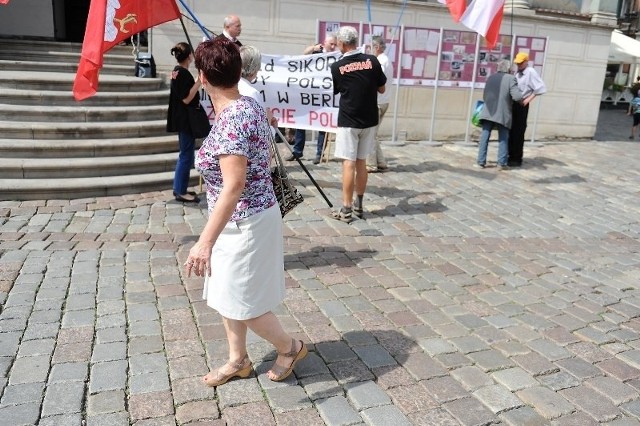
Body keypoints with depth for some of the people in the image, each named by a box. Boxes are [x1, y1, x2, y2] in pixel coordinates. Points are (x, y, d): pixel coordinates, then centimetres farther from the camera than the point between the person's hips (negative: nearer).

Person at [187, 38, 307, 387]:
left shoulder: (230, 118, -26)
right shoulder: (248, 105, 3)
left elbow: (234, 185, -33)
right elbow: (263, 156, 17)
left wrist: (205, 241, -35)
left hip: (245, 223, -10)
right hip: (239, 221, 10)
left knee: (241, 302, 8)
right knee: (226, 295, 19)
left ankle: (290, 347, 30)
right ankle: (237, 361, 36)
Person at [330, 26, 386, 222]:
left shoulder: (337, 67, -7)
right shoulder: (372, 61, -3)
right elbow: (382, 89, 7)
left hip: (348, 121, -3)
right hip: (369, 120, 3)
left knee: (349, 163, -2)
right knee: (361, 162, 12)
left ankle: (346, 210, -1)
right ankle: (359, 206, 22)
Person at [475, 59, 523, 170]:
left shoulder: (490, 78, 11)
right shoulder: (510, 78, -5)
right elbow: (517, 96, -13)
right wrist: (522, 97, 7)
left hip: (488, 112, 4)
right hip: (502, 114, -4)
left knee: (484, 136, 7)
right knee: (503, 138, 7)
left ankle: (481, 161, 5)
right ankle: (502, 163, 7)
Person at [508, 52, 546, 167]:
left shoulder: (531, 72, -11)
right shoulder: (518, 72, 13)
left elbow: (541, 88, -17)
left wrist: (528, 99, -17)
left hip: (521, 105, -8)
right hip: (513, 104, 8)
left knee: (518, 133, -4)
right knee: (511, 131, 12)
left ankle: (517, 159, 3)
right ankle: (511, 156, 22)